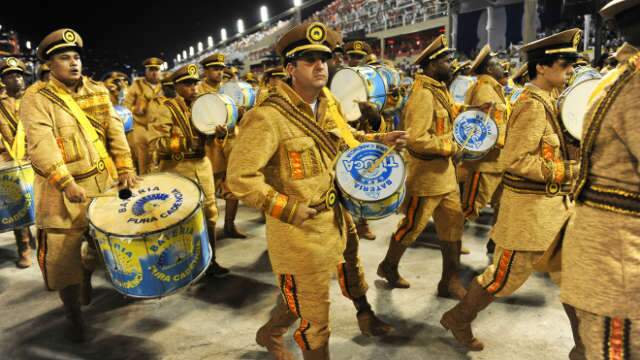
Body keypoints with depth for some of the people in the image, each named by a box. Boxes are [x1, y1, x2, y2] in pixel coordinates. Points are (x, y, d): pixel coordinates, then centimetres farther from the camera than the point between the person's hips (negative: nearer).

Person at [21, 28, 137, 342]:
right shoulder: (36, 100, -8)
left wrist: (125, 168, -8)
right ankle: (73, 314, 17)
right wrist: (67, 183, -30)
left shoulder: (98, 91, 8)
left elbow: (115, 130, 3)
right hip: (63, 189, -4)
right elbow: (41, 145, -20)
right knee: (63, 254, 1)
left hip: (104, 181, 5)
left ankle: (87, 279, 48)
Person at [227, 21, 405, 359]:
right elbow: (239, 178, -24)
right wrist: (288, 209, -21)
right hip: (300, 229, -8)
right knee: (313, 317, 9)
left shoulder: (329, 103, 2)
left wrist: (379, 139, 8)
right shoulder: (268, 117, -23)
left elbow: (345, 137, 23)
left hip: (336, 217, 8)